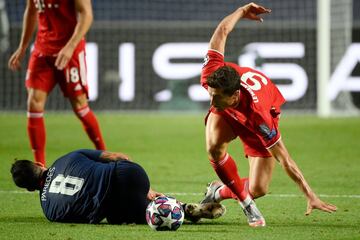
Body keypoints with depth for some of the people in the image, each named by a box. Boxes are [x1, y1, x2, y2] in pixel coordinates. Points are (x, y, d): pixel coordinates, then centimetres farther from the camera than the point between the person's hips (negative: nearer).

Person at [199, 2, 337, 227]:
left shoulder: (258, 117, -46)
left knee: (258, 189, -10)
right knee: (214, 146, -32)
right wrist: (242, 11, -6)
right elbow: (222, 31, -25)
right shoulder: (211, 73, -40)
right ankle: (246, 202, -10)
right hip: (226, 115, 3)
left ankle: (220, 192, 24)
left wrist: (310, 195, -38)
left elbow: (284, 158, -38)